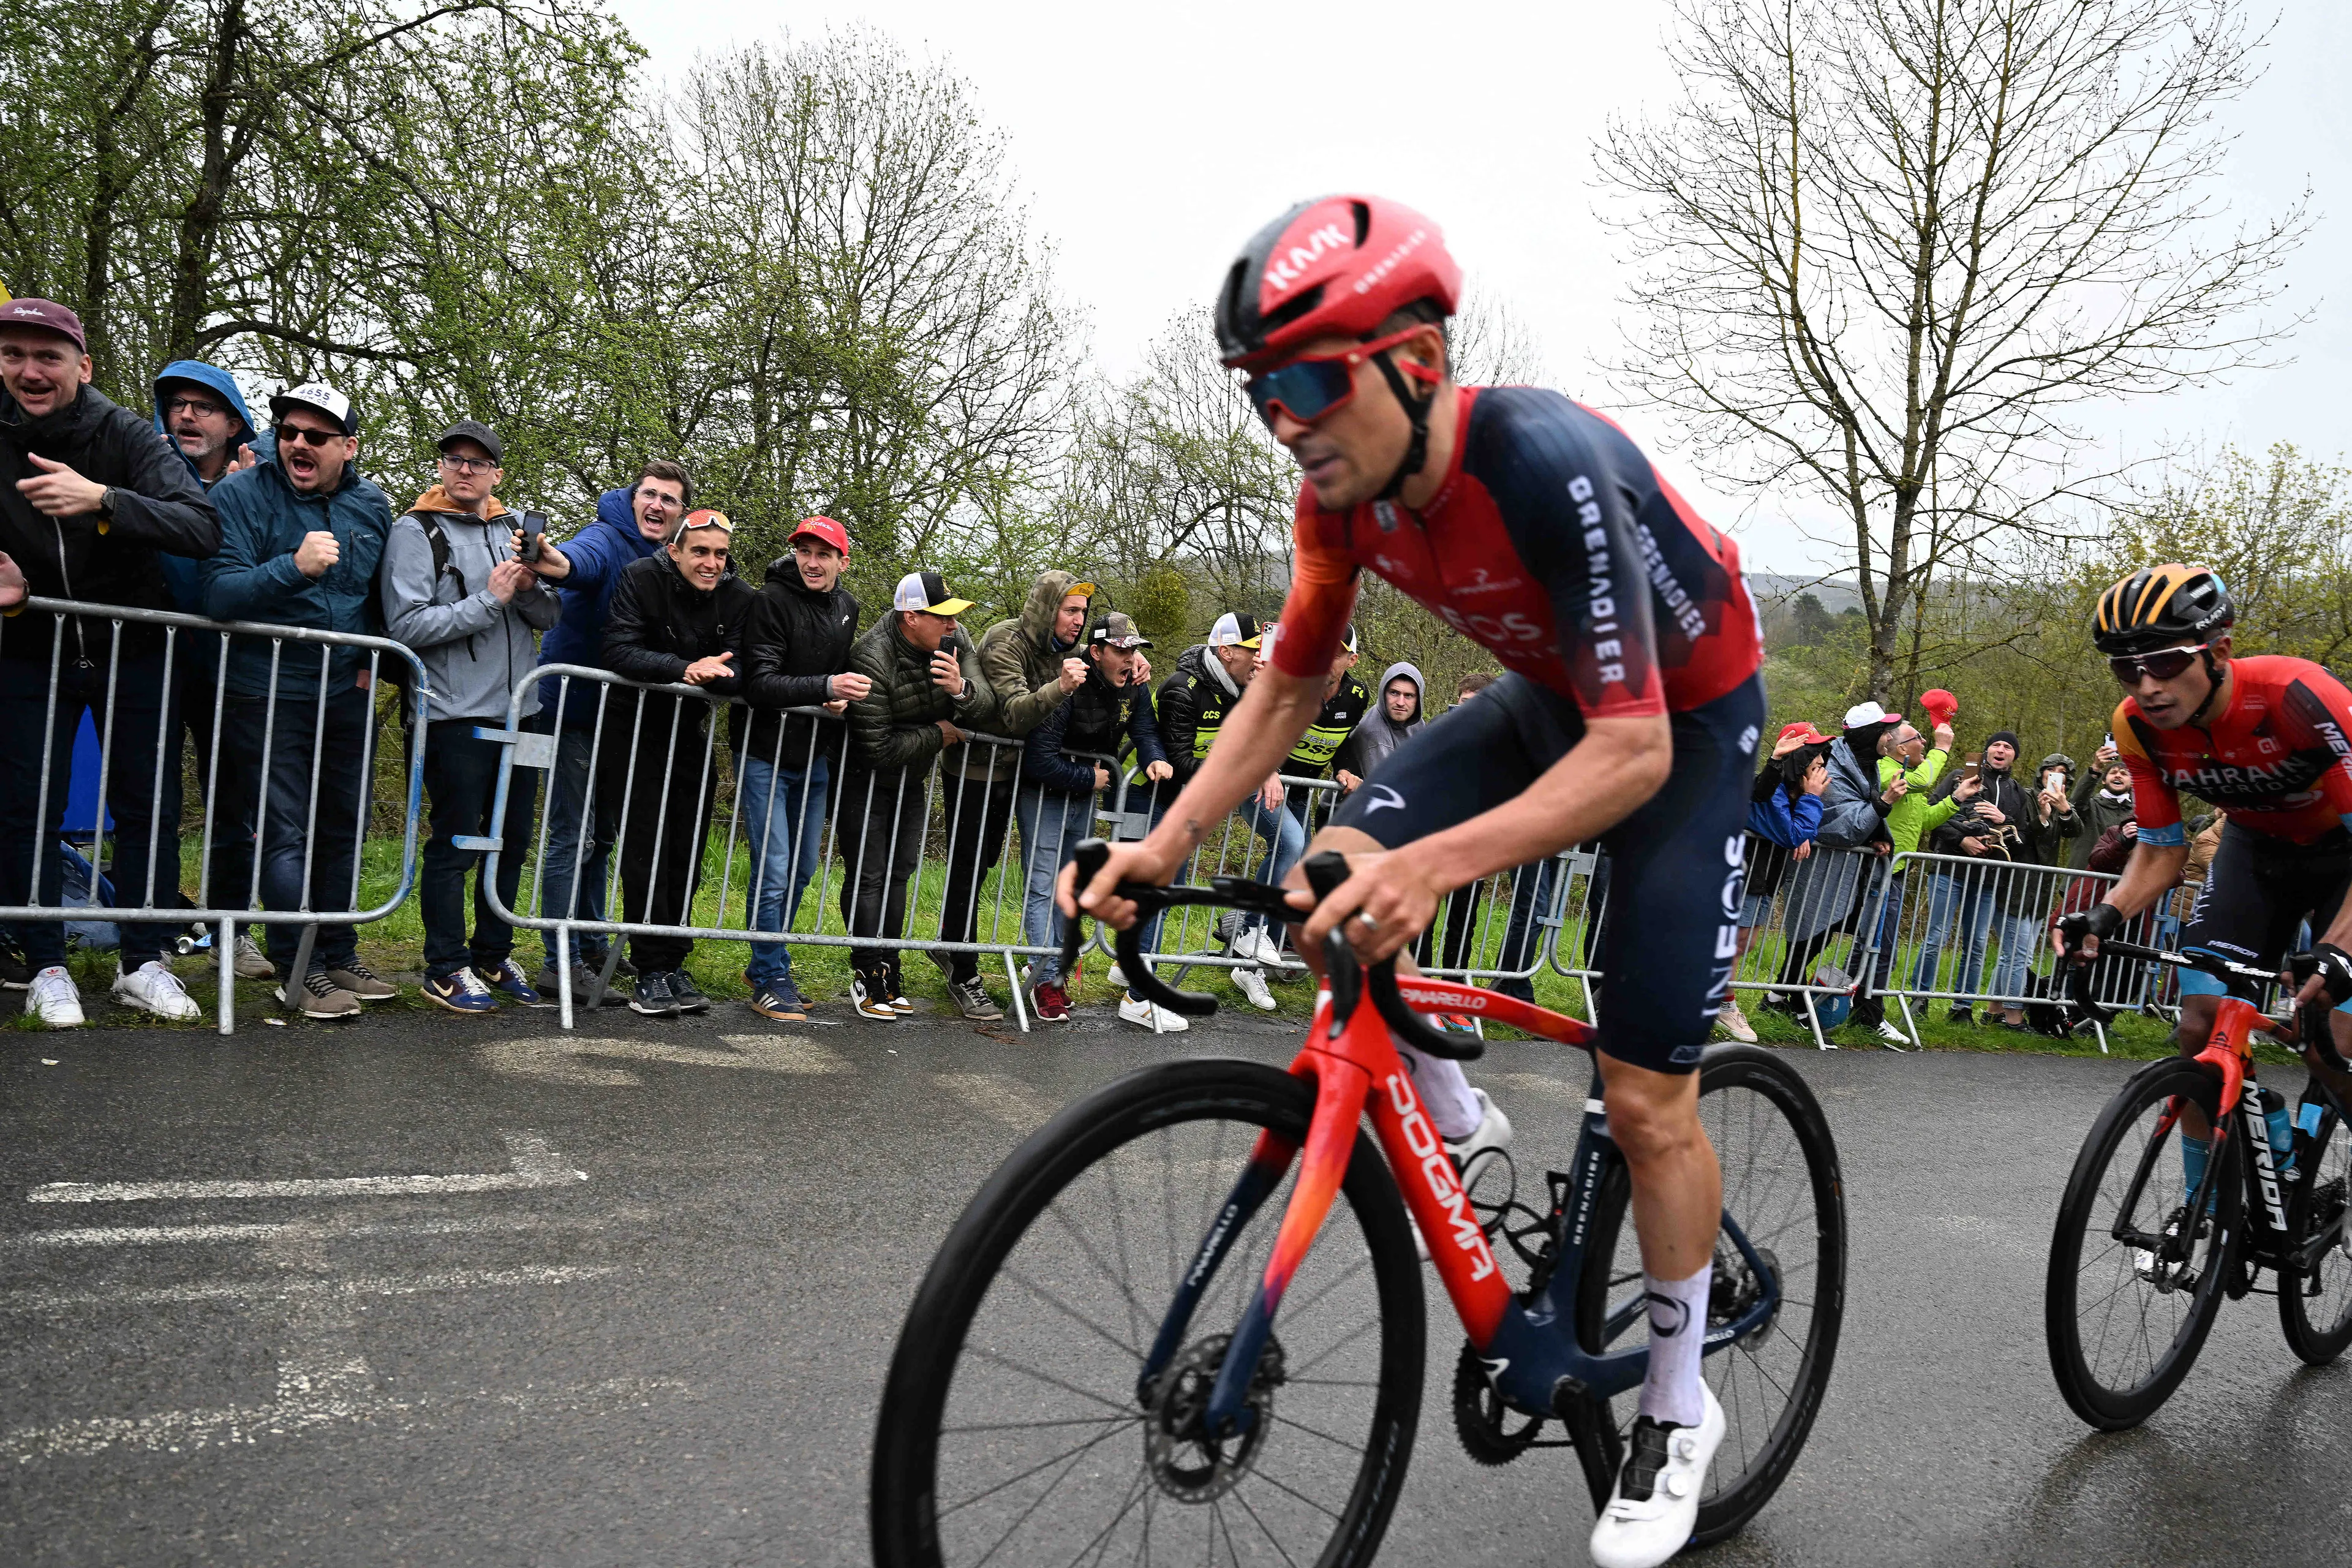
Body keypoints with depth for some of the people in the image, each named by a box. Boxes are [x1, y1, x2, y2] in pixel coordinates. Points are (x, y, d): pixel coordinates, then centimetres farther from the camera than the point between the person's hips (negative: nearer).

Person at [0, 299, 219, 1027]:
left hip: (134, 650, -1)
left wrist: (102, 500, -39)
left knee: (151, 807, 2)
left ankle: (144, 963, 14)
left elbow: (203, 529, -25)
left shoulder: (126, 435, -12)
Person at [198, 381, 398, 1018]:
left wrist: (376, 658, 9)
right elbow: (219, 594, -19)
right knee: (287, 834, -6)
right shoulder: (242, 494, -9)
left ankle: (339, 955, 24)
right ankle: (299, 970, 4)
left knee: (344, 829, 11)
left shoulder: (373, 506, 7)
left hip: (349, 696, 5)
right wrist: (294, 568, -32)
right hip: (267, 694, -5)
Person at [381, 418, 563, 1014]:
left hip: (518, 711, 6)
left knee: (512, 838, 12)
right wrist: (490, 601, -17)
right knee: (456, 843, -1)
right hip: (455, 714, -6)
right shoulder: (417, 531, -4)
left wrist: (529, 586, -10)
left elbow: (549, 617, 10)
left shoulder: (513, 530, 13)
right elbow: (407, 626, -13)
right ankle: (446, 969, 10)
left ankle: (492, 958, 25)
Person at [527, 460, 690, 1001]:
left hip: (615, 713, 8)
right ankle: (560, 964, -3)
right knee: (572, 836, -8)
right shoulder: (606, 541, -15)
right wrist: (551, 560, -63)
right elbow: (581, 560, -40)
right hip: (572, 708, -8)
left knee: (600, 835, 16)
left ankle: (590, 946, 29)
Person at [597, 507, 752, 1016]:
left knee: (687, 855, 5)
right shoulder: (641, 579, -12)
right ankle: (650, 973, -1)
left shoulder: (739, 597, -3)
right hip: (635, 730, -4)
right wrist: (685, 669, -32)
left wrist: (713, 673, -31)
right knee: (646, 852, -6)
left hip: (692, 734, 4)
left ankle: (673, 965, 15)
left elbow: (740, 673, -9)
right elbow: (619, 653, -21)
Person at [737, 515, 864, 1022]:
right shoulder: (772, 601, -15)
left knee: (802, 868, 13)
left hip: (816, 757, 7)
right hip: (766, 755, -7)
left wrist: (842, 698, -3)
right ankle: (771, 980, 5)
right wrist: (825, 687, -35)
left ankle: (764, 967, 28)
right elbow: (758, 684, -23)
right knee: (773, 870, -7)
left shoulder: (846, 608, 6)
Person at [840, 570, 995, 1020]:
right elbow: (879, 748, -28)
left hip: (911, 776, 7)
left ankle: (888, 971, 15)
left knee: (898, 871, 9)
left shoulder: (953, 644, -10)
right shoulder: (873, 658, -30)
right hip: (865, 776, -7)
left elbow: (987, 709, -14)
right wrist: (939, 735, -17)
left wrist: (962, 689, -36)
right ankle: (869, 975, -2)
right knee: (868, 874, -7)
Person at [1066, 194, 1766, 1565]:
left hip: (1689, 719, -6)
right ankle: (1460, 1131, 8)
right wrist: (1169, 842, -17)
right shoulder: (1348, 494, -16)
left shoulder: (1548, 461, -36)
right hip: (1551, 694, 6)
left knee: (1646, 1100, -5)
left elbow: (1634, 752, -38)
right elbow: (1290, 689, -5)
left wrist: (1438, 863, -52)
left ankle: (1680, 1415, 19)